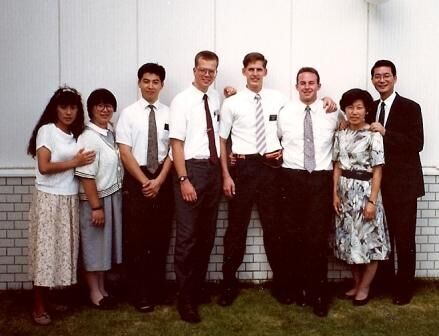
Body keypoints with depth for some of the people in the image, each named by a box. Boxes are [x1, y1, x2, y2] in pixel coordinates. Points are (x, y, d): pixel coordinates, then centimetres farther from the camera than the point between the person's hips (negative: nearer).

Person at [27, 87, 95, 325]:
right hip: (49, 198, -6)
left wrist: (83, 162, -5)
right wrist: (75, 163, -13)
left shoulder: (76, 135, 13)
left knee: (65, 249, 7)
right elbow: (44, 166, -14)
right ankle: (39, 307, 7)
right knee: (46, 250, -2)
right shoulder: (46, 130, -5)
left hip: (71, 199, 6)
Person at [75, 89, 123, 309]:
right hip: (95, 199, -8)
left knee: (106, 244, 16)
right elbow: (86, 176, -21)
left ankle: (102, 289, 30)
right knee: (94, 246, 6)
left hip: (113, 197, 8)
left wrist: (109, 202, 11)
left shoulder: (111, 132, 6)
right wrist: (96, 206, -20)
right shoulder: (89, 138, -18)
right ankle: (94, 293, 20)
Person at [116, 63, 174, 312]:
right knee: (136, 238, 2)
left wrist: (159, 181, -10)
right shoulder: (129, 113, 0)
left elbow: (173, 151, 0)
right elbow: (125, 152, -5)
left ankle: (159, 289, 23)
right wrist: (144, 181, -11)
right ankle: (140, 294, 13)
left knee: (161, 237, 9)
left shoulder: (169, 114, 3)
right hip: (136, 180, -2)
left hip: (163, 180, 2)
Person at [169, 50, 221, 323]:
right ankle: (185, 298, 7)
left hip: (213, 169, 6)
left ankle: (198, 286, 30)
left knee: (207, 234, 14)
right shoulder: (182, 100, -7)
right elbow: (177, 143, -11)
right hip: (192, 168, -6)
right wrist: (184, 180, -18)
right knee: (188, 235, -3)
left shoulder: (216, 99, 10)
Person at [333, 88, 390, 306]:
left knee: (369, 240, 2)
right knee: (350, 240, 11)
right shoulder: (341, 135, 6)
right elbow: (337, 167, 8)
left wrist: (372, 201, -15)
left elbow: (377, 172, -10)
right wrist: (335, 194, 1)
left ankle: (364, 288, 17)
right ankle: (356, 284, 27)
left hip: (365, 191, -5)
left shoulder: (373, 136, -9)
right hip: (345, 193, 5)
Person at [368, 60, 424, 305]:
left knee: (404, 238, 2)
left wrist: (385, 133, -22)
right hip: (378, 184, 5)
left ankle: (404, 288, 15)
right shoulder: (372, 109, 12)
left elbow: (417, 143, -14)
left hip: (403, 184, -5)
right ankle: (386, 282, 25)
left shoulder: (410, 107, -5)